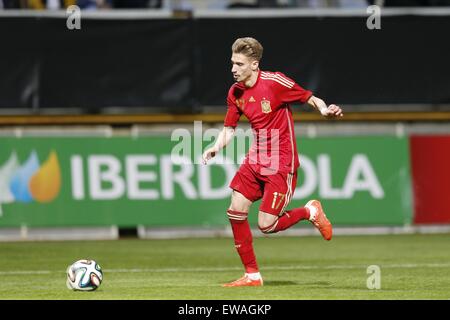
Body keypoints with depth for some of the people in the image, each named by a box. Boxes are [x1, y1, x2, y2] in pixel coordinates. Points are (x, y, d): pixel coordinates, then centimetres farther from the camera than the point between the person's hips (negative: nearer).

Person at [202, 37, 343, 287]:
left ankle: (310, 211, 16)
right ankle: (252, 274, 11)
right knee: (236, 212, -2)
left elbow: (310, 98, -8)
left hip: (281, 163, -7)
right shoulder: (236, 93, 3)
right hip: (256, 160, 7)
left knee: (266, 225, -12)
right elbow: (229, 128, 13)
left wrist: (325, 110, -29)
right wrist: (217, 147, -7)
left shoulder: (274, 82, -16)